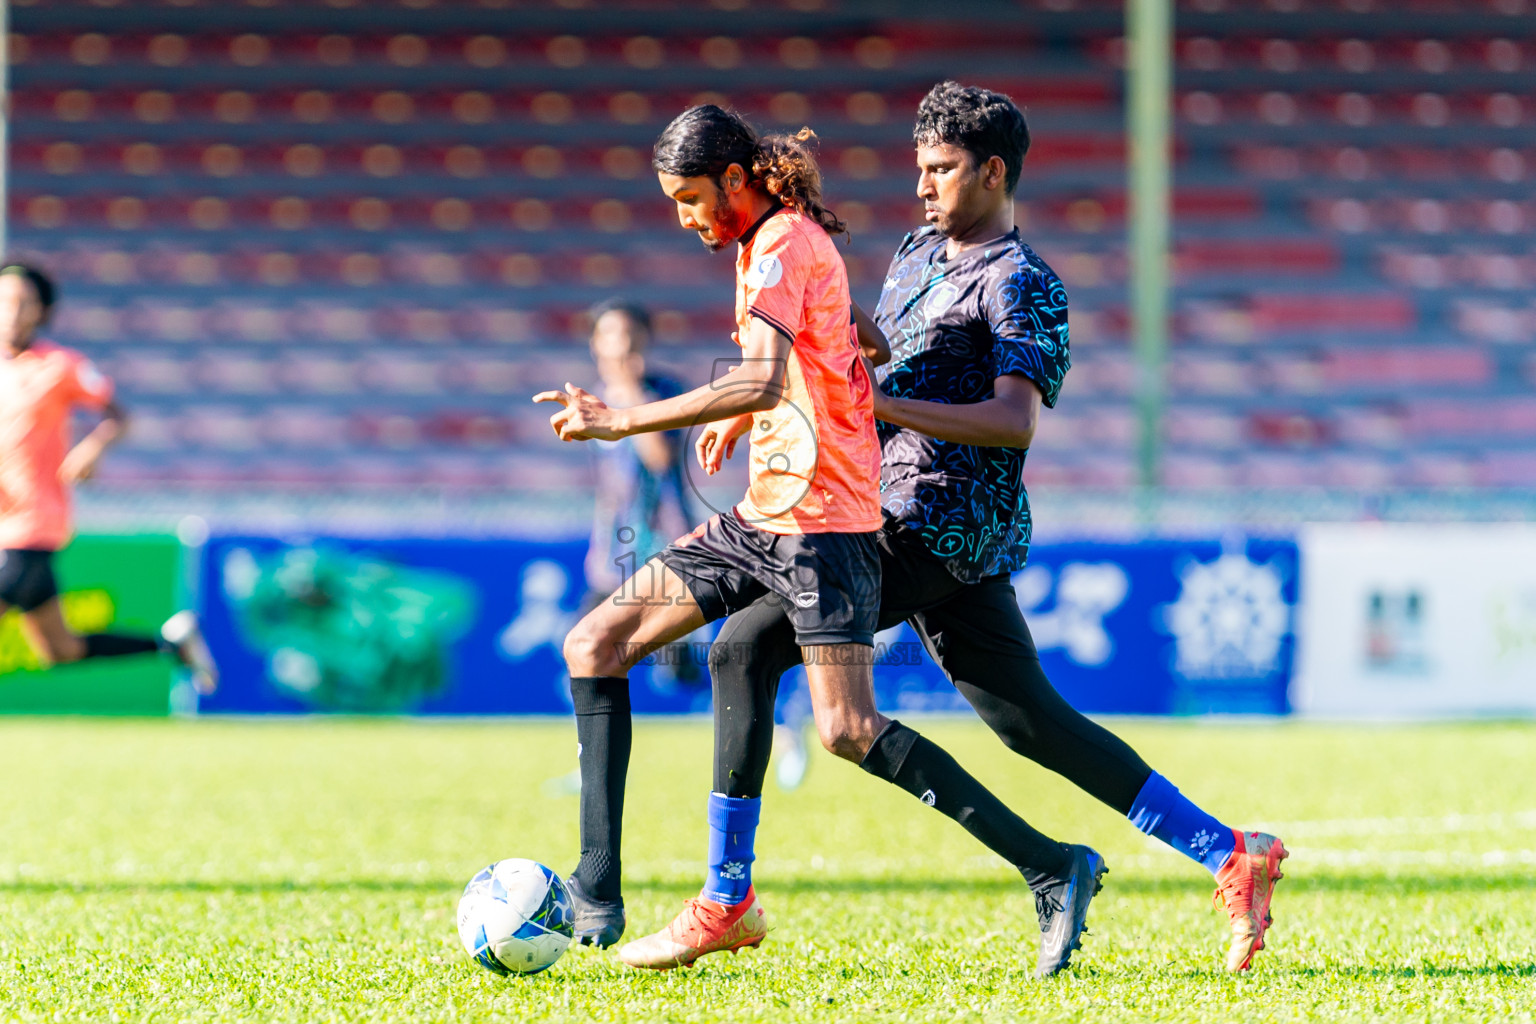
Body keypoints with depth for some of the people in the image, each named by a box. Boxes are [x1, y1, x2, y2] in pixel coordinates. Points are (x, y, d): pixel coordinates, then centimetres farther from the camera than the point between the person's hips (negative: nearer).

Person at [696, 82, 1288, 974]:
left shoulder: (1021, 284, -9)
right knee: (1033, 724, 11)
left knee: (747, 649, -14)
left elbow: (1014, 423, -20)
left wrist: (883, 404, -27)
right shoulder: (920, 253, 19)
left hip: (934, 527, -10)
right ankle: (1231, 856, 11)